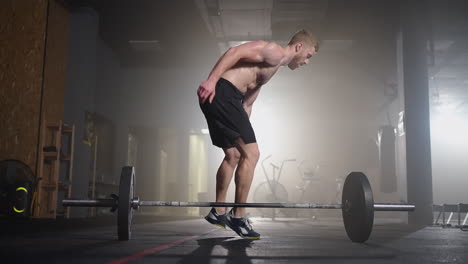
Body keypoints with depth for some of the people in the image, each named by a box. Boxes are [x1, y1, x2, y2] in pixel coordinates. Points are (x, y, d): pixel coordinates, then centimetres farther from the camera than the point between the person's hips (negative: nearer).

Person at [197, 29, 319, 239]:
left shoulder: (274, 67, 26)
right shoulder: (274, 52, -3)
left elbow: (247, 103, 26)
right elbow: (235, 52, -17)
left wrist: (242, 131, 23)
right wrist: (211, 80, -27)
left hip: (220, 97, 11)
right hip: (220, 92, -11)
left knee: (233, 155, 19)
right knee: (251, 153, -10)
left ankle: (218, 212, 27)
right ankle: (238, 216, -3)